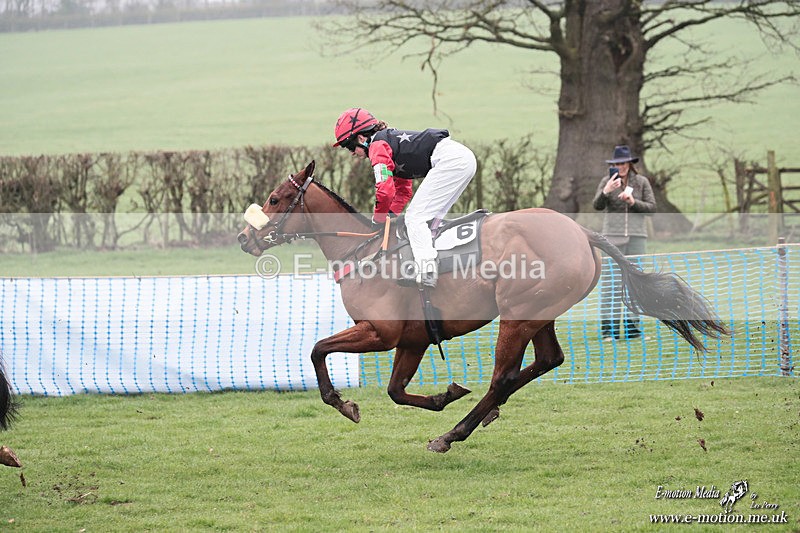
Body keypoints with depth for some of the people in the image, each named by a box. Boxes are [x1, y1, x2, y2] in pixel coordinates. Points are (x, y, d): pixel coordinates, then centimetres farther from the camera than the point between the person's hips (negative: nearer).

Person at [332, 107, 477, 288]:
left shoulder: (378, 146, -3)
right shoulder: (390, 141, 27)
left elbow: (385, 190, -12)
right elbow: (403, 191, 32)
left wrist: (378, 219, 3)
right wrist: (390, 215, 20)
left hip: (449, 160, -10)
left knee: (415, 217, -11)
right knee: (431, 218, 17)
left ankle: (426, 265, -23)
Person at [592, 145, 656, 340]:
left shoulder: (641, 182, 5)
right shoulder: (607, 181, 3)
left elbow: (651, 208, 3)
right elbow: (597, 206, -7)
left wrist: (633, 201, -13)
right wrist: (606, 191, -25)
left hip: (636, 236, 1)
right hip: (613, 236, -1)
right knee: (611, 281, -6)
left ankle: (632, 326, 8)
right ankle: (609, 328, -6)